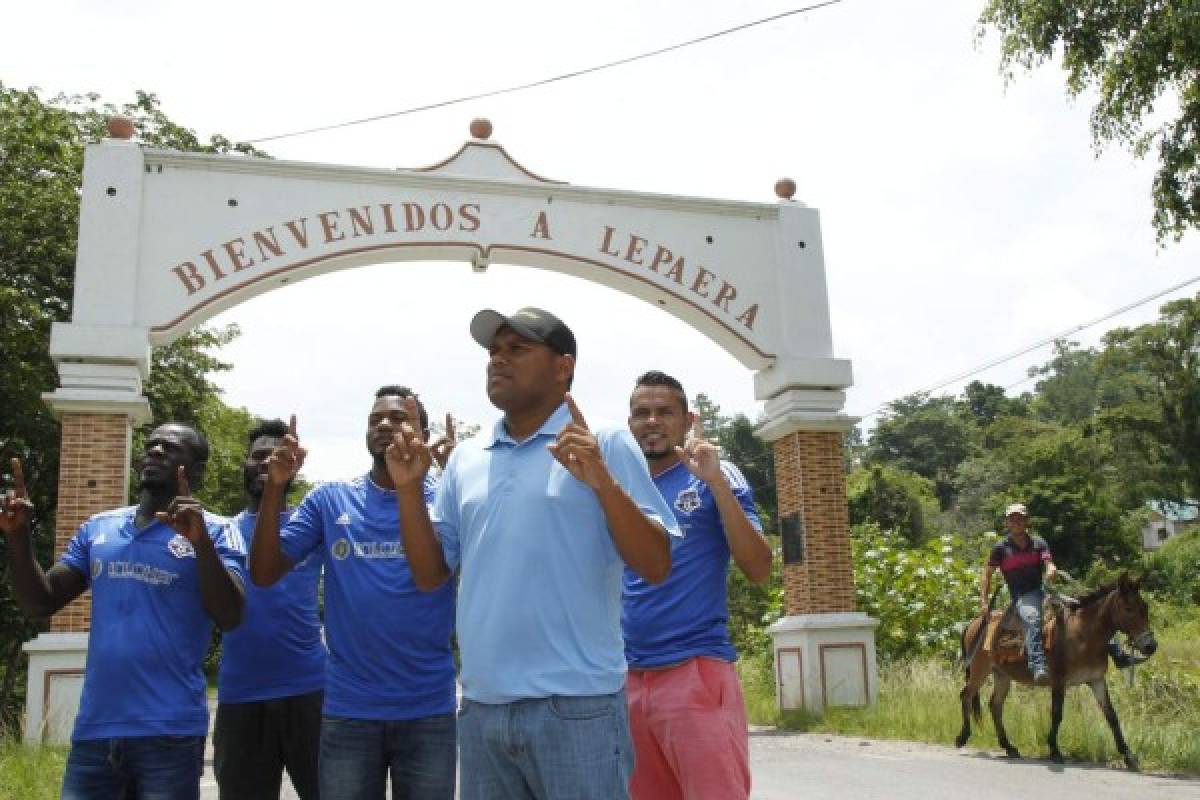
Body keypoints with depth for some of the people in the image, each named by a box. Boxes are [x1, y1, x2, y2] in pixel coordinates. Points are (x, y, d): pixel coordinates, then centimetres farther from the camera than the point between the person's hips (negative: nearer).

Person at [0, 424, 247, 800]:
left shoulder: (214, 531, -2)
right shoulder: (97, 528, 12)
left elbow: (229, 617, -13)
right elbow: (40, 603, 11)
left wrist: (200, 541, -25)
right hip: (93, 729, 4)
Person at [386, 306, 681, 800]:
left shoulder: (607, 445, -3)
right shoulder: (465, 459, 11)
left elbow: (655, 567, -8)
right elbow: (431, 574, 12)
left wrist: (602, 482, -21)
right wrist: (409, 486, 0)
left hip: (576, 704, -5)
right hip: (480, 706, 5)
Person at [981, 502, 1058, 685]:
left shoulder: (1038, 543, 15)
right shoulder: (1001, 548, 6)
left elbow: (1048, 562, 1)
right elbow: (987, 573, 10)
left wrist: (1051, 570, -25)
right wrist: (985, 600, 0)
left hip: (1044, 593, 4)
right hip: (1022, 598, -4)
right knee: (1033, 620, -37)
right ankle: (1038, 667, -51)